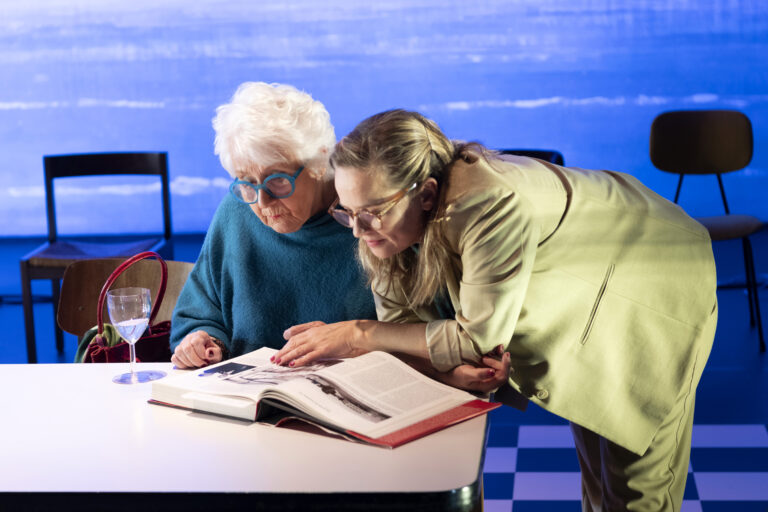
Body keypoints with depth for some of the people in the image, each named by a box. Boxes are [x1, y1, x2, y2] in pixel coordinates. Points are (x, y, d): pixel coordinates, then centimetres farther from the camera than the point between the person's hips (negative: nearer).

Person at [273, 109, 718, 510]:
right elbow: (400, 312, -15)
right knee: (592, 446, 22)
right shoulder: (392, 204, -20)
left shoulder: (491, 207, -43)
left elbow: (478, 336, -36)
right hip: (581, 291, 7)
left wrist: (361, 335, -33)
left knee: (637, 465, 4)